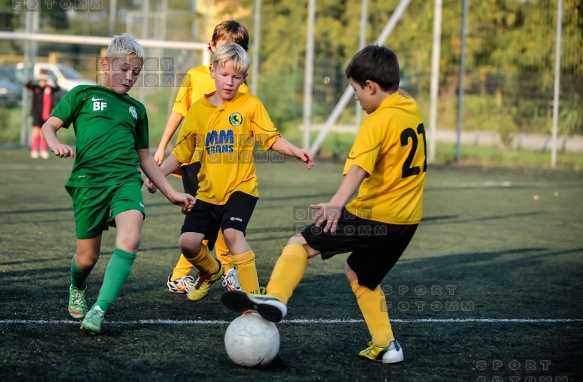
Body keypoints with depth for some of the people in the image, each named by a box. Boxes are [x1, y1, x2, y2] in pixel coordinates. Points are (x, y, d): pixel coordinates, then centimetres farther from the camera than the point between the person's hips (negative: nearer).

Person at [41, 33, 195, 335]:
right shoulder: (84, 94, 10)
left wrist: (170, 192, 25)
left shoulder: (136, 109, 22)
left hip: (126, 179, 2)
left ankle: (99, 310, -26)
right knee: (87, 258, 2)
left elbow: (145, 157, 28)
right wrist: (55, 144, -19)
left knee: (130, 239, -26)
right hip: (88, 181, -2)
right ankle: (77, 290, 40)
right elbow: (49, 125, 4)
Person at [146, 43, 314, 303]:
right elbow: (182, 152, 10)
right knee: (188, 242, -6)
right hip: (208, 192, 4)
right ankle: (211, 271, 29)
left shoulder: (251, 105, -2)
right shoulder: (199, 109, 5)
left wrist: (296, 152, -22)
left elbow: (272, 139, -5)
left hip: (241, 187, -4)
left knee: (232, 233, -27)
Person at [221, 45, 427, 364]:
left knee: (301, 244, -2)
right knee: (360, 274, 25)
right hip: (407, 218, 8)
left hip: (375, 215, -8)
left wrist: (337, 203, -44)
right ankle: (385, 345, 21)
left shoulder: (377, 121, -16)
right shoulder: (411, 109, 7)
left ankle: (274, 298, -19)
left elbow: (358, 167, -33)